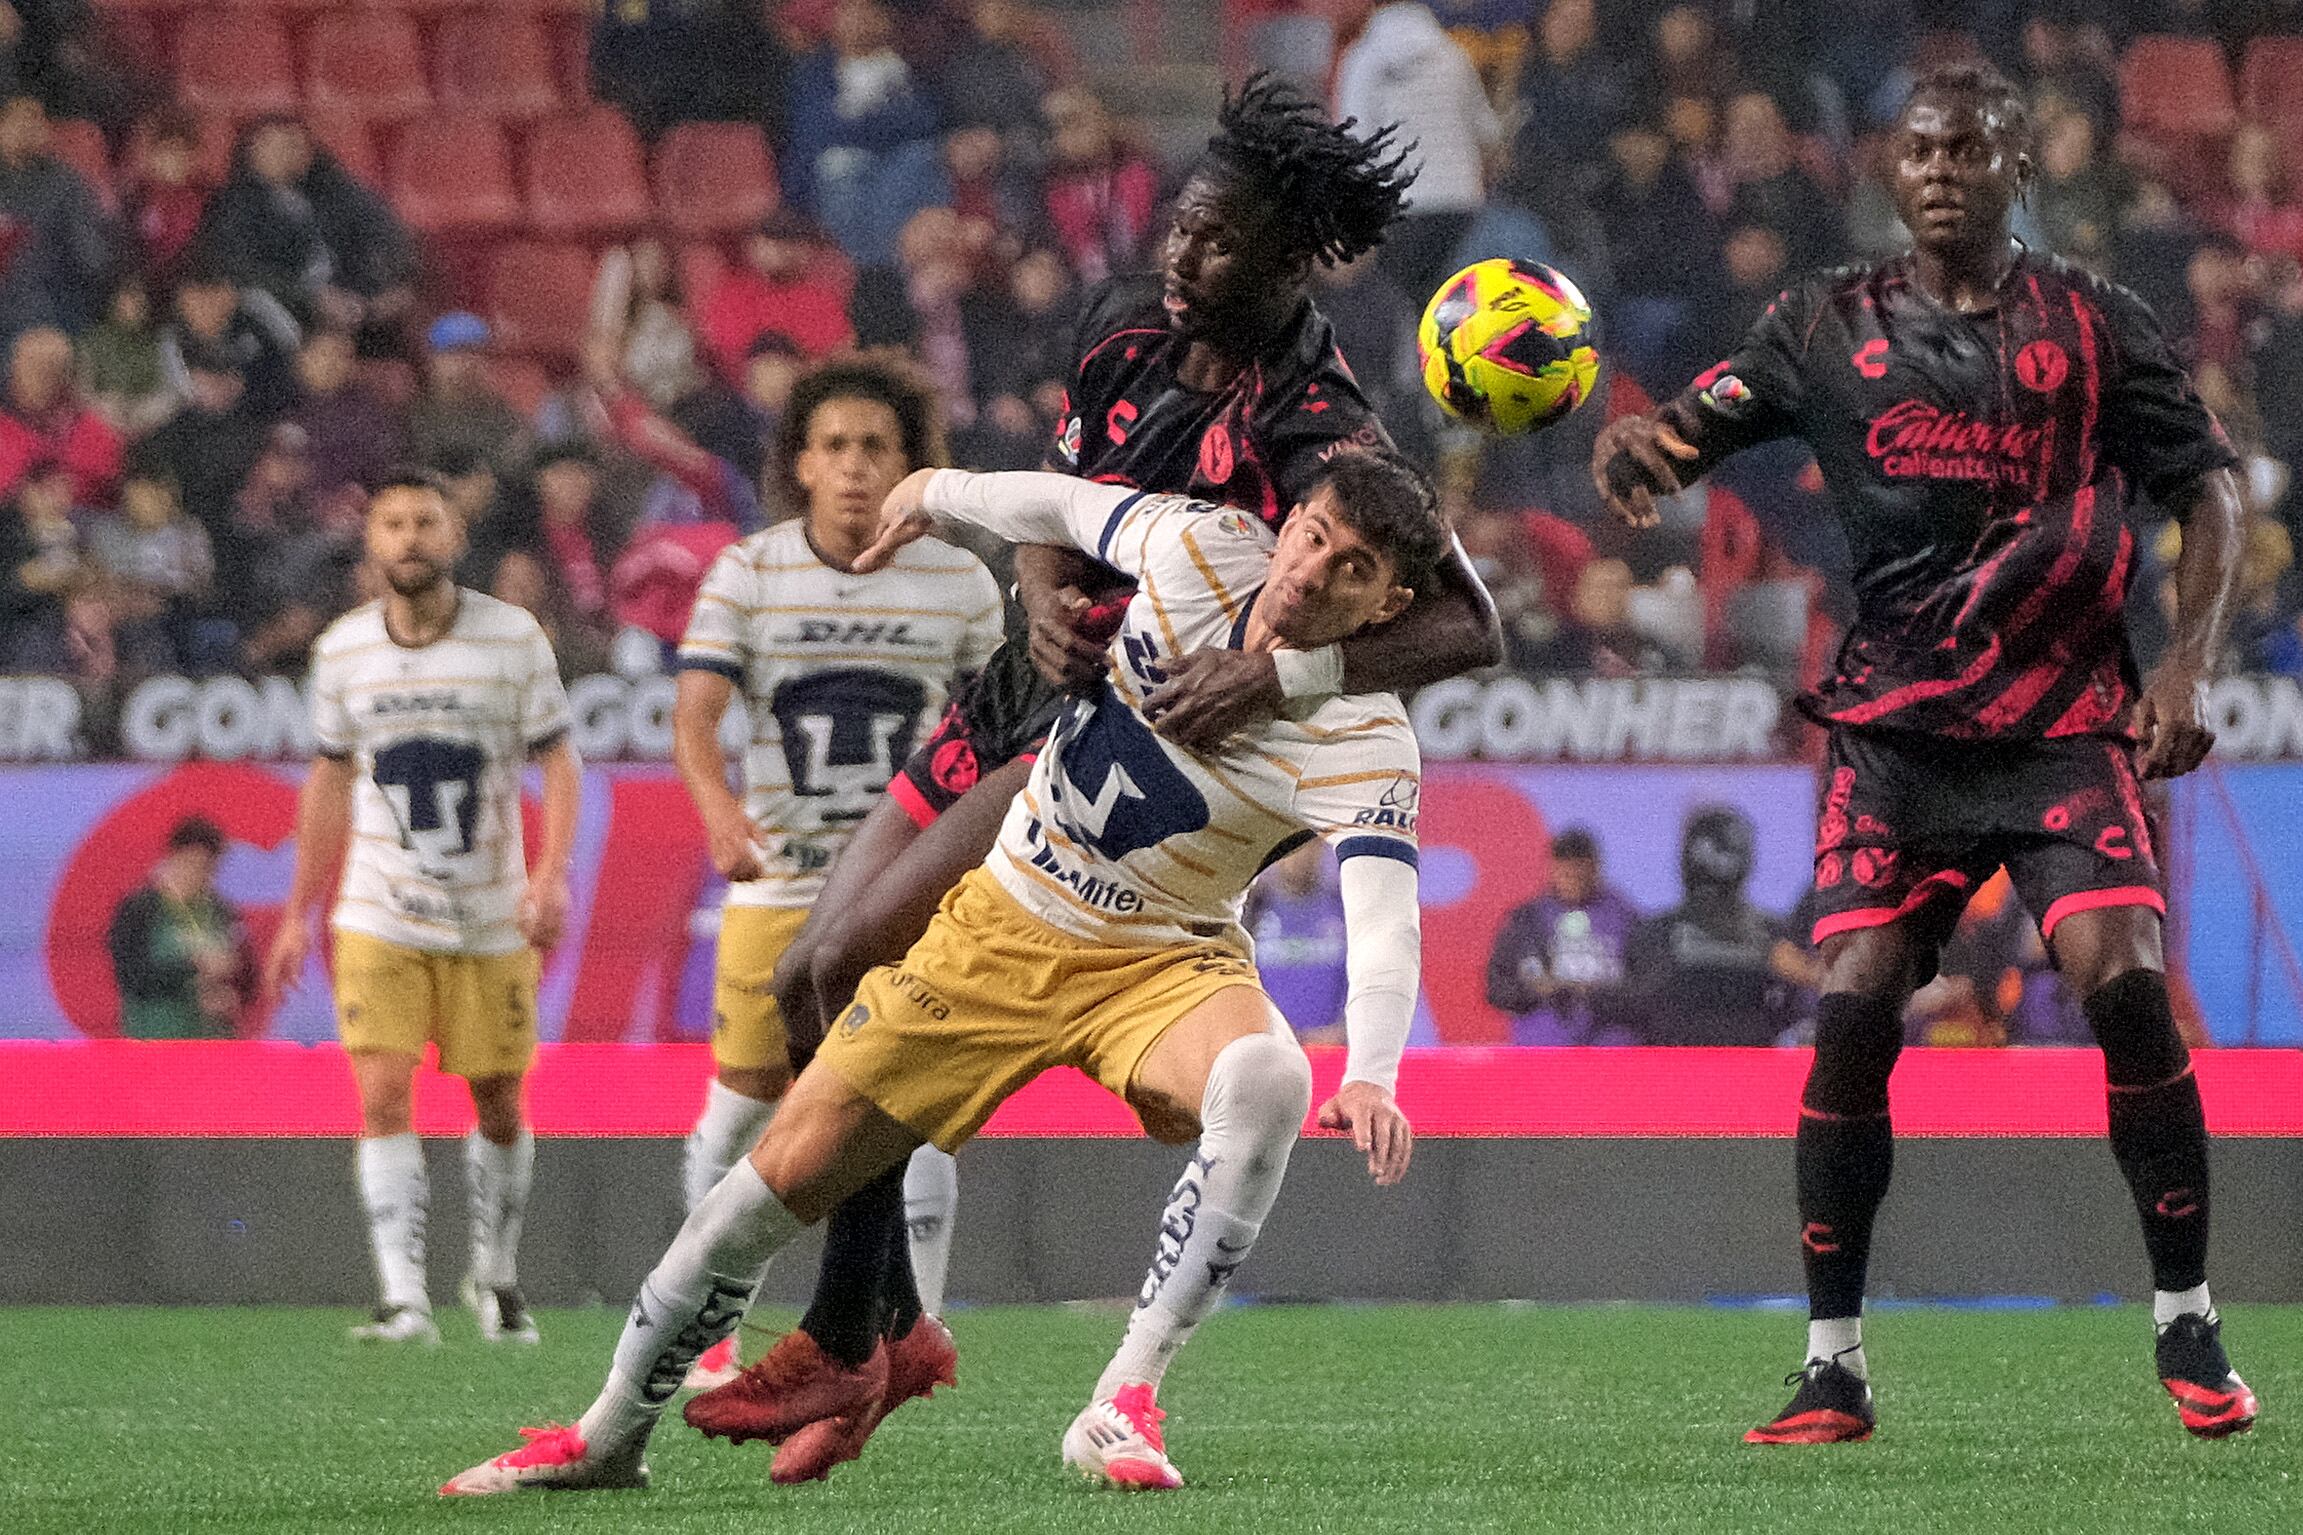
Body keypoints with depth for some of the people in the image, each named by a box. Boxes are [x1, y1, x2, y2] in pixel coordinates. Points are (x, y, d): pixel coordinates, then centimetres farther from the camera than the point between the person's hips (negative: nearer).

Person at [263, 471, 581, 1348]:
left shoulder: (513, 638, -4)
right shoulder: (343, 649, 3)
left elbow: (559, 763, -2)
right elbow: (329, 781, 13)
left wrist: (551, 872, -18)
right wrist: (299, 915, 15)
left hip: (492, 918, -1)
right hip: (379, 915, 1)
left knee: (499, 1107, 6)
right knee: (383, 1096, -13)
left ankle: (496, 1278, 28)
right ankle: (404, 1300, -15)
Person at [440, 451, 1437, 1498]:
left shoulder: (1366, 745, -23)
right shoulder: (1200, 550, -15)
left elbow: (1384, 920, -37)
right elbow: (1063, 506, 6)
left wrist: (1371, 1075, -54)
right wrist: (938, 493, 22)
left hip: (1161, 964, -3)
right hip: (1001, 925, 3)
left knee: (1268, 1081, -37)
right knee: (785, 1176, 0)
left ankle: (1121, 1409, -29)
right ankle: (609, 1436, 21)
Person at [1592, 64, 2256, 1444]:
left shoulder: (2096, 325, 6)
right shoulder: (1832, 326, 8)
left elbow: (2207, 490, 9)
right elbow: (1687, 433, 3)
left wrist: (2188, 668, -5)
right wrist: (1629, 445, -23)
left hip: (2071, 719, -1)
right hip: (1896, 725, 1)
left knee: (2126, 985, -17)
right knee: (1855, 1008, -11)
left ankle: (2189, 1327, -2)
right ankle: (1835, 1364, 0)